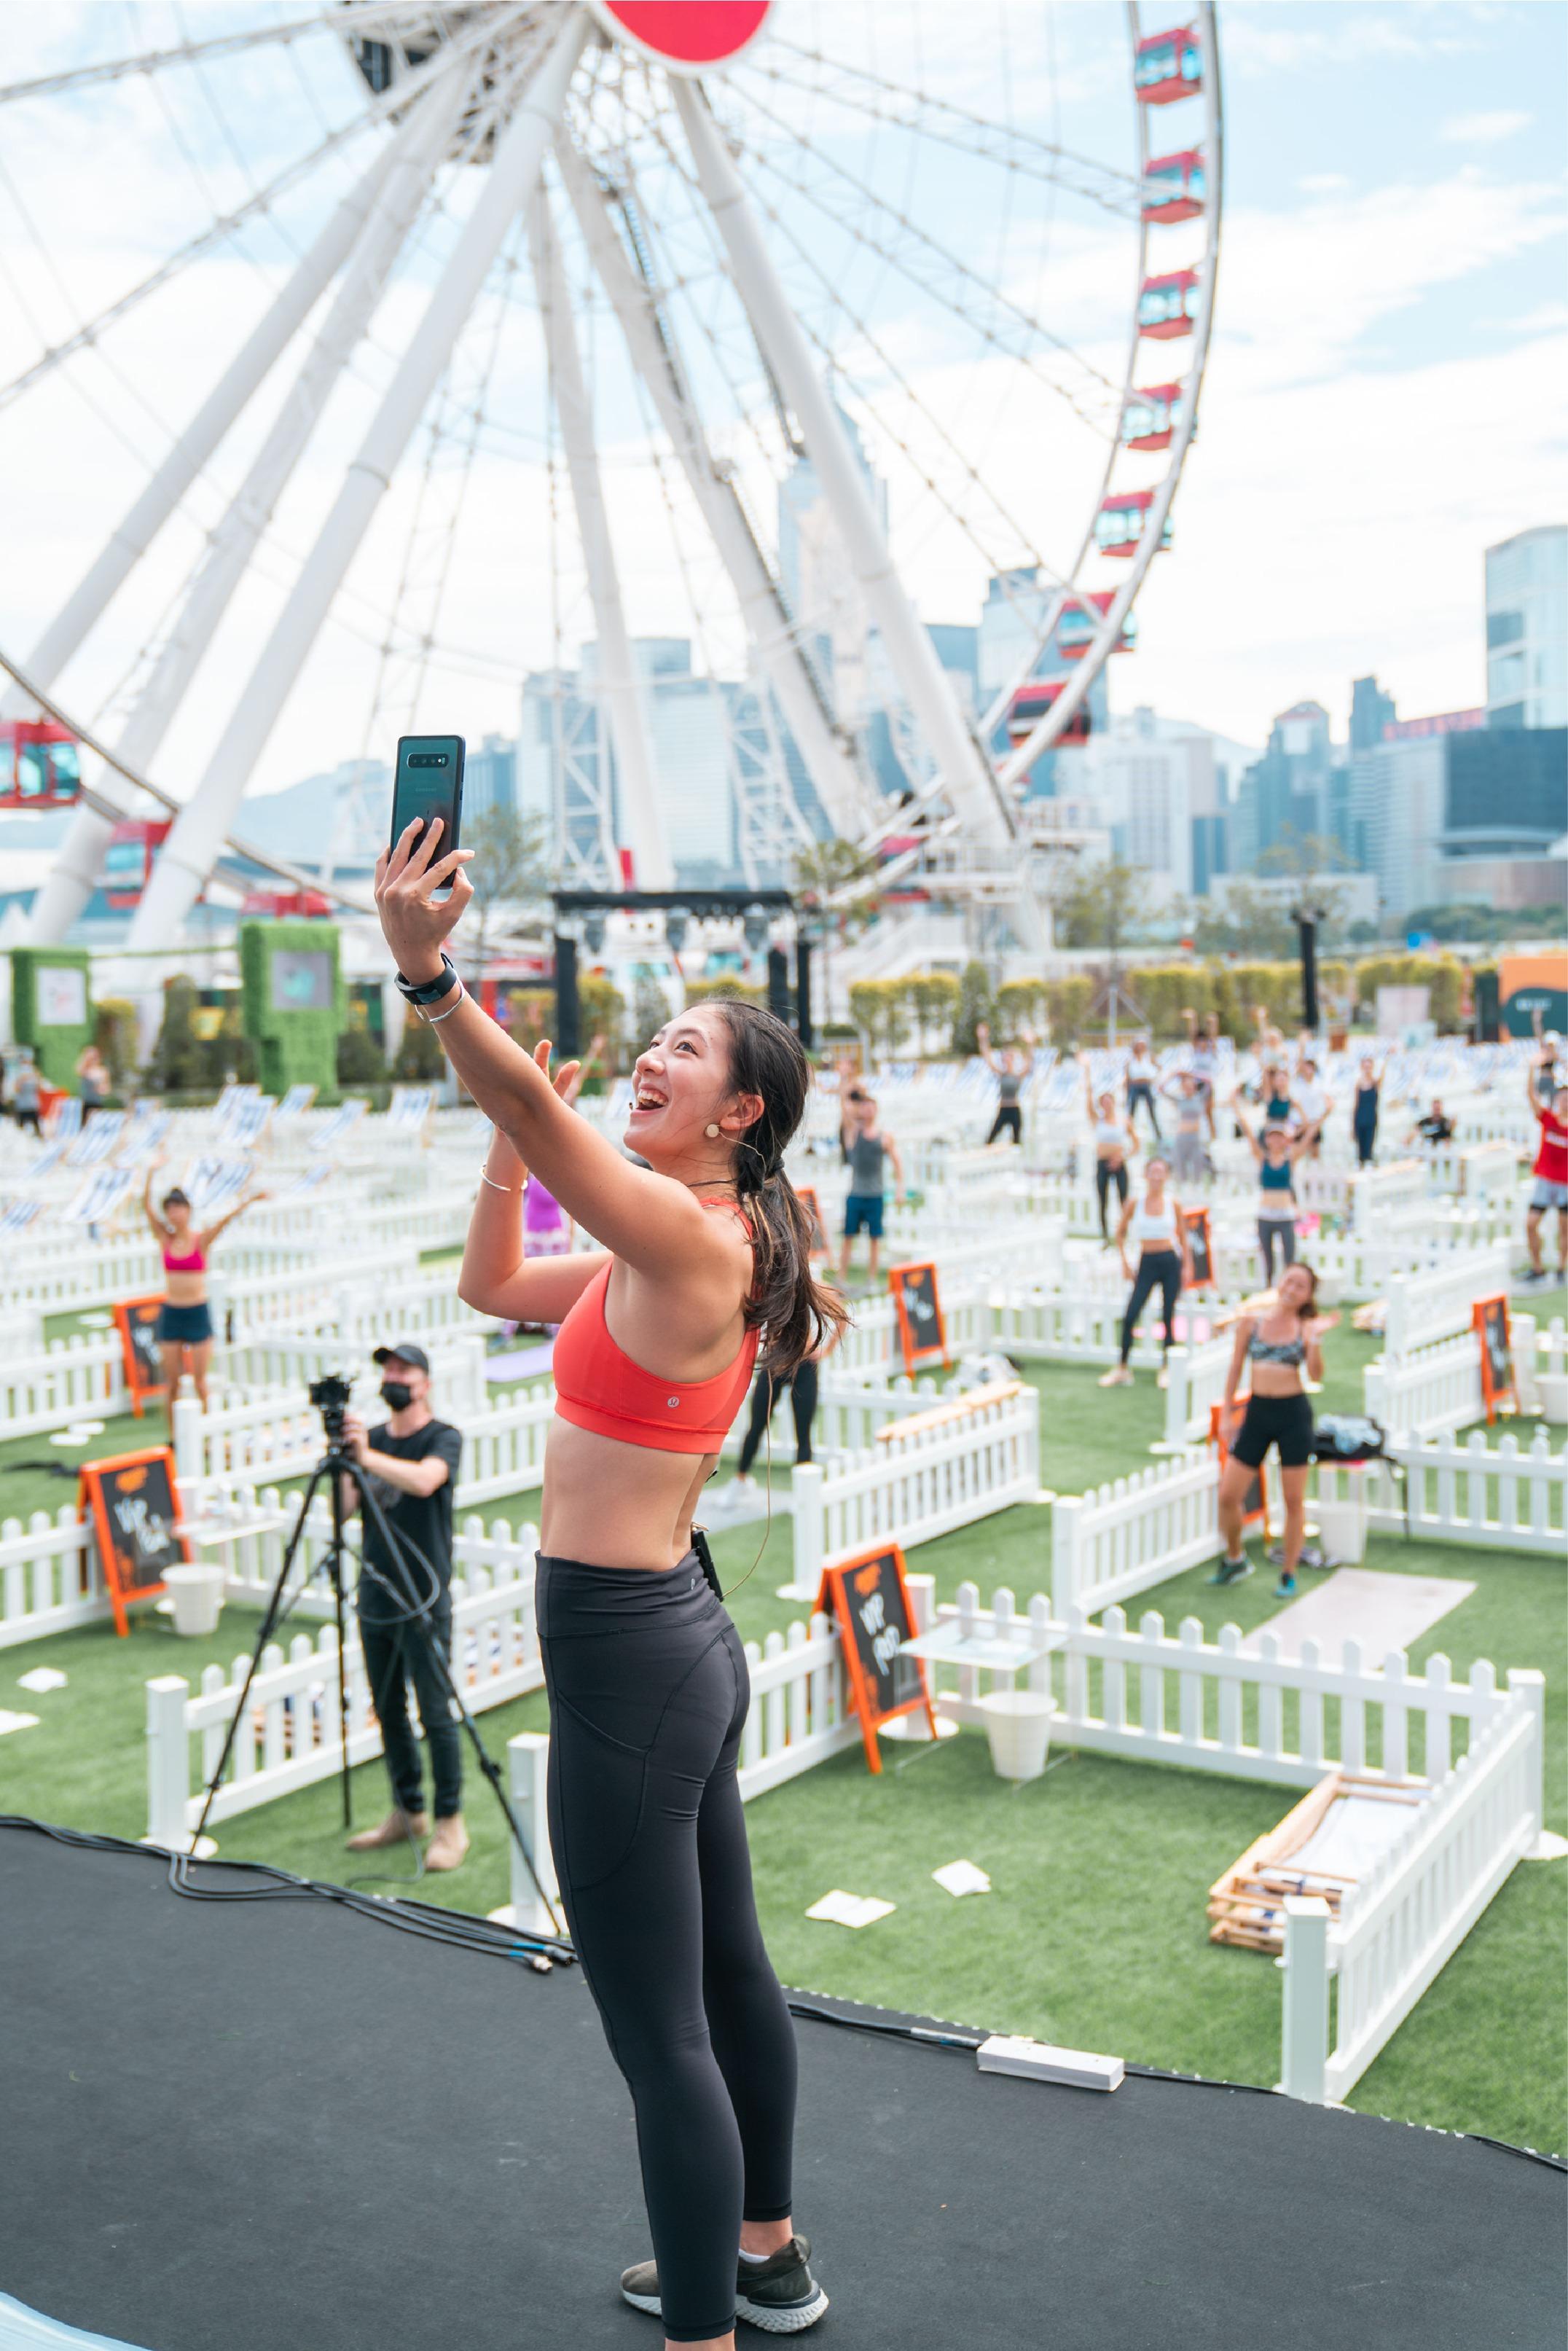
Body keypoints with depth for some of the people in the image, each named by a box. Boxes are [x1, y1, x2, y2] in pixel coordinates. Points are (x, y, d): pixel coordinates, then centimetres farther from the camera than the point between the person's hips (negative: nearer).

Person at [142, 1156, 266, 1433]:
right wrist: (151, 1174, -18)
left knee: (200, 1379, 2)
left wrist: (249, 1201, -35)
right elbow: (147, 1207, -7)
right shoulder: (165, 1239, 3)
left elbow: (226, 1218, -19)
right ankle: (174, 1436, 15)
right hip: (171, 1313, 2)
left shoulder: (202, 1239, -3)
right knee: (171, 1381, 6)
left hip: (198, 1313, -2)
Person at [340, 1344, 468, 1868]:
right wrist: (345, 1461, -17)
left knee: (436, 1716, -4)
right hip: (375, 1602, 6)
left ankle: (450, 1823, 7)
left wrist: (368, 1456, -38)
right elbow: (343, 1508, 0)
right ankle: (407, 1813, 25)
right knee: (388, 1712, 12)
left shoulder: (444, 1438, -6)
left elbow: (424, 1480, -27)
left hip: (423, 1603, -5)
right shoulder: (370, 1436, 10)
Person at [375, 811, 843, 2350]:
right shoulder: (687, 1247, 10)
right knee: (722, 1970, 24)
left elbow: (529, 1101, -32)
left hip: (628, 1660, -11)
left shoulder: (694, 1241, -18)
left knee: (659, 2031, 2)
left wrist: (424, 970, -39)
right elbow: (490, 1288, 18)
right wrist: (505, 1139, 8)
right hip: (674, 1641, 11)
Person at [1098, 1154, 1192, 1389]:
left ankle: (1166, 1369, 14)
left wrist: (1187, 1265, 5)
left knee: (1168, 1317, 3)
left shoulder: (1173, 1203, 0)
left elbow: (1182, 1236, 9)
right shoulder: (1135, 1203, -1)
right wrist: (1124, 1263, 5)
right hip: (1147, 1263, 0)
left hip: (1171, 1262, 0)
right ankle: (1122, 1368, 3)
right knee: (1130, 1316, -7)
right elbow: (1120, 1233, 10)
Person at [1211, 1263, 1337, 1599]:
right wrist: (1227, 1414, 6)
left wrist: (1314, 1339, -24)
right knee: (1228, 1496, -1)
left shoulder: (1305, 1328, -1)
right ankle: (1235, 1559, 24)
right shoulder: (1251, 1322, 2)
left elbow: (1315, 1375, -12)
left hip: (1294, 1413, -2)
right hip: (1257, 1411, 2)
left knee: (1294, 1499, 4)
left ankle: (1289, 1574, 18)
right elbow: (1235, 1371, 8)